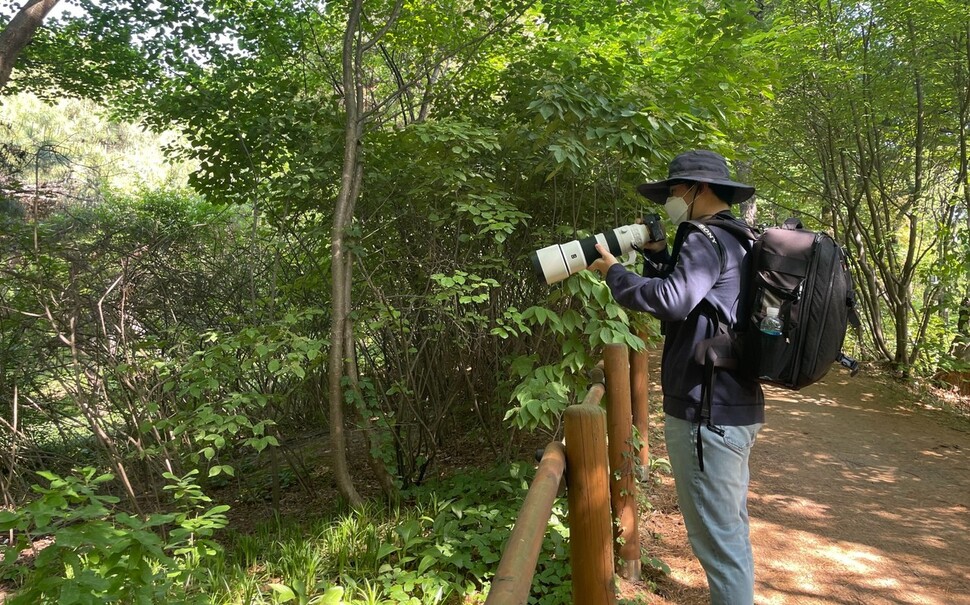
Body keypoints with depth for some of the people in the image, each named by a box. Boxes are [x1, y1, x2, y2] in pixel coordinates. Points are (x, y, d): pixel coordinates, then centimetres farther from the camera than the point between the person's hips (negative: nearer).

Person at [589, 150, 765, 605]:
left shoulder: (707, 239, -14)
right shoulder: (738, 241, 18)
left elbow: (673, 300, -29)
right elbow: (682, 295, 21)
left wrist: (613, 272, -15)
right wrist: (656, 253, 10)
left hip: (706, 413, -11)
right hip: (738, 408, 11)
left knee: (717, 539, -1)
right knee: (731, 530, 22)